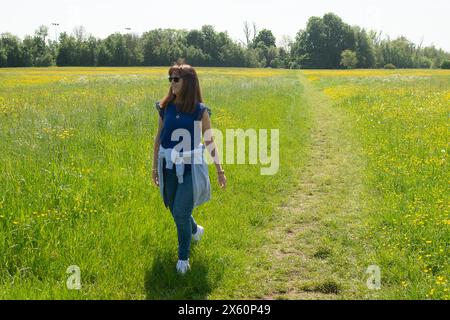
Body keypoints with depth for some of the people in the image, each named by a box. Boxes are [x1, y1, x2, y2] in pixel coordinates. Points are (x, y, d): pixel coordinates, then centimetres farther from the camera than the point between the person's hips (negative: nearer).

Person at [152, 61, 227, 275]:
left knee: (181, 212, -9)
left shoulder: (200, 111, -6)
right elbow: (158, 138, 9)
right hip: (169, 168, 4)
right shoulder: (165, 108, 2)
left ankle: (183, 257, 11)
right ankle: (195, 230, 49)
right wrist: (155, 166, 11)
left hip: (191, 168, -4)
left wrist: (219, 169, 4)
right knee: (175, 211, 15)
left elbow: (209, 141, 2)